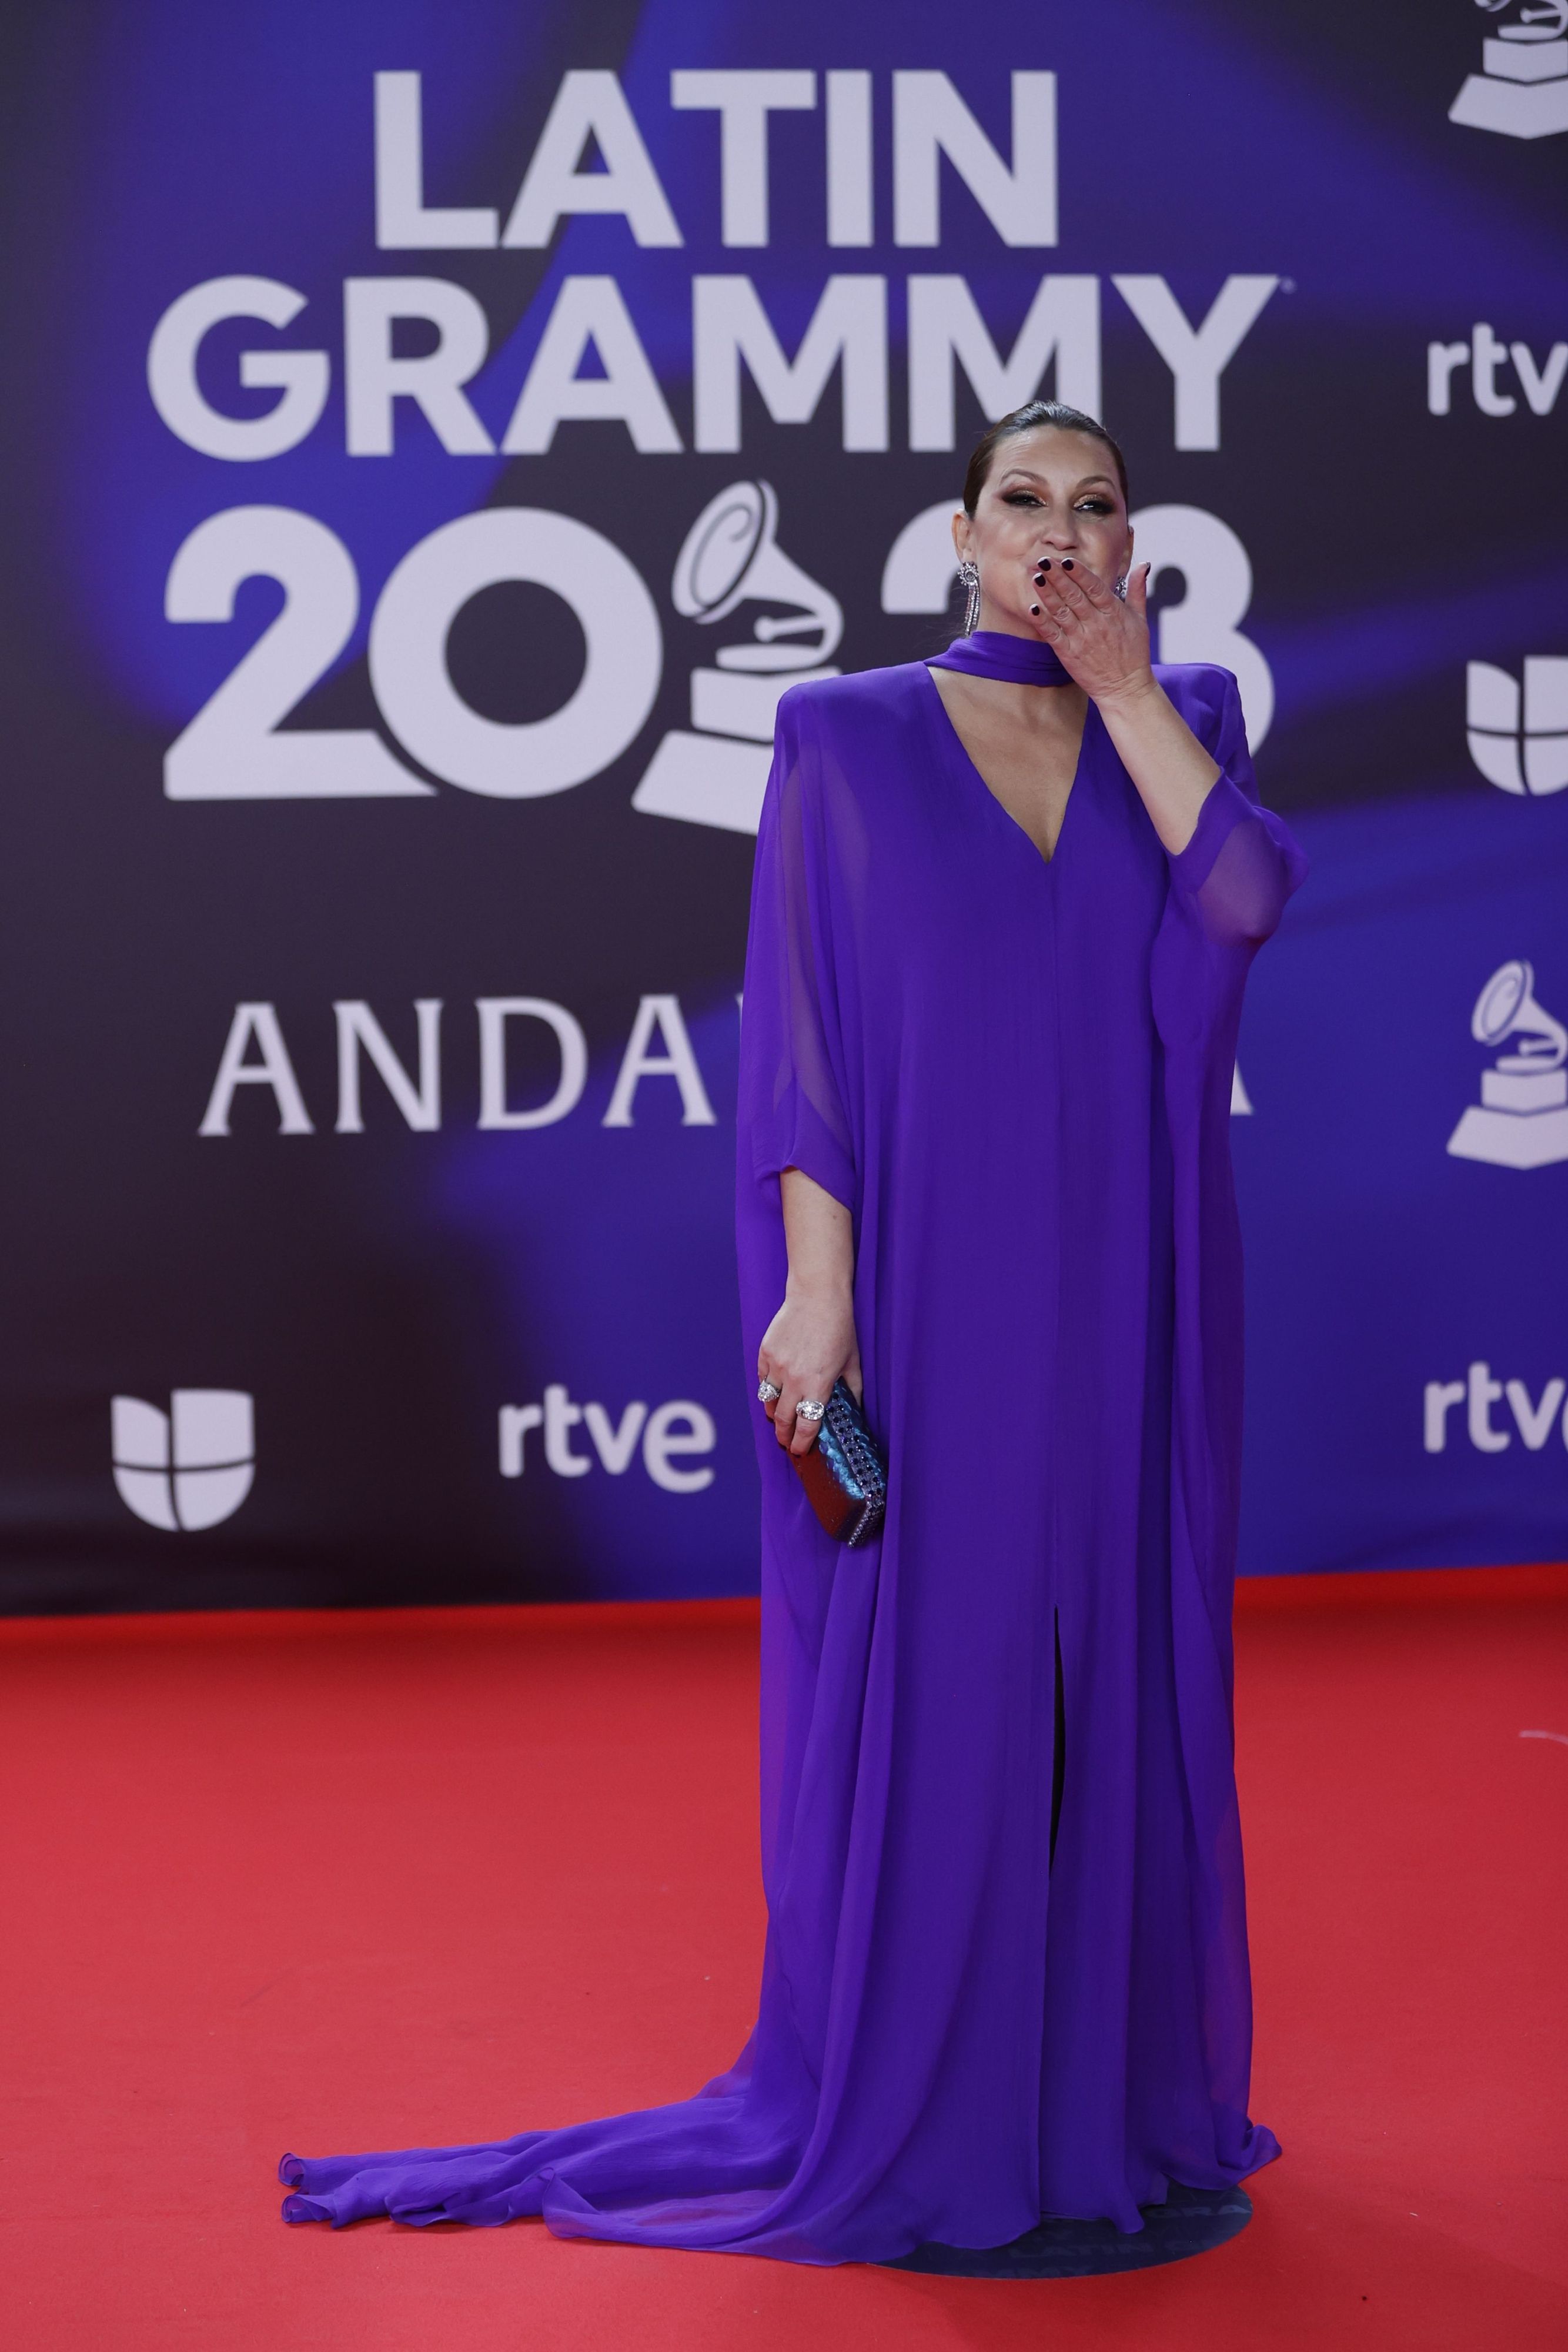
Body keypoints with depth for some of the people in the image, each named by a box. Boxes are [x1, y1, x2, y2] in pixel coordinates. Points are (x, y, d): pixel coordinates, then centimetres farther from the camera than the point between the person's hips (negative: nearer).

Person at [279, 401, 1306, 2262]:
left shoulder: (1179, 718, 9)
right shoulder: (849, 738, 0)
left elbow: (1244, 894, -12)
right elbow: (799, 1035, -4)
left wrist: (1122, 679, -6)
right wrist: (815, 1289, -12)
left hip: (1121, 1304, 3)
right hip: (925, 1285, -3)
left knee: (1120, 1686, 8)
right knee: (907, 1687, 0)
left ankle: (1109, 2088, 21)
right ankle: (893, 2117, 12)